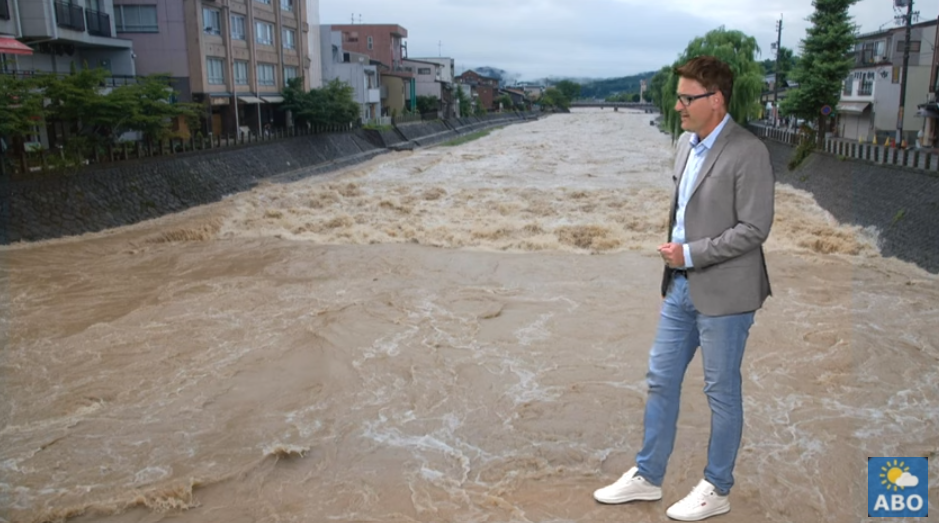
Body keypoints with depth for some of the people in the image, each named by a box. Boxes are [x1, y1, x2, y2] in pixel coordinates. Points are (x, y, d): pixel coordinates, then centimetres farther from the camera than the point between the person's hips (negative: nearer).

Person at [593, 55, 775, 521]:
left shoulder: (748, 153, -16)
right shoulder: (686, 142, 9)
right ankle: (647, 476, 29)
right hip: (682, 288, 8)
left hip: (723, 293, -8)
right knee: (661, 381, 14)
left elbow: (753, 229, -18)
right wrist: (673, 250, 9)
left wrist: (690, 253, -17)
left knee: (721, 392, 8)